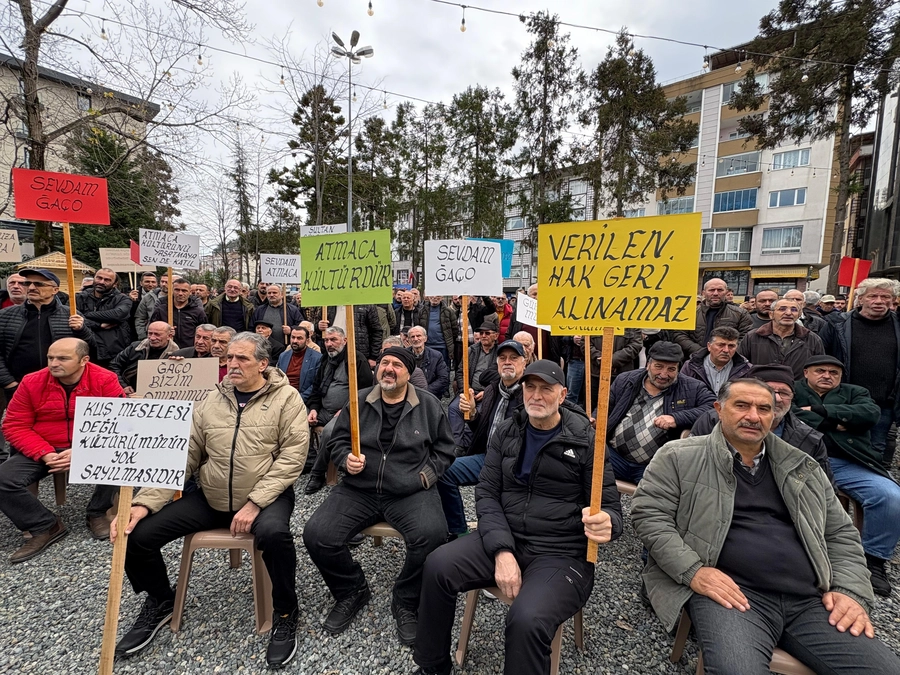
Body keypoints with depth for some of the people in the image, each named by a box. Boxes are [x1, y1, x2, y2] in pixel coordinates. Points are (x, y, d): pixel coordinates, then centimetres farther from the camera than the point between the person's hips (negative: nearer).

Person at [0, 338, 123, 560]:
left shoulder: (105, 380, -14)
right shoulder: (32, 382, -5)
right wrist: (45, 454, -19)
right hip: (42, 451, 3)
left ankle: (97, 513, -3)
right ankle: (45, 526, 0)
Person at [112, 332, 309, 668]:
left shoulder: (286, 398, -9)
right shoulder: (210, 402, 5)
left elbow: (292, 455, -16)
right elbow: (181, 457, 5)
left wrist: (254, 502, -21)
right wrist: (145, 502, -8)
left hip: (267, 495, -5)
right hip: (209, 498, 5)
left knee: (274, 533, -35)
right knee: (138, 533, -6)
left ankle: (285, 613, -5)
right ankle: (161, 602, 26)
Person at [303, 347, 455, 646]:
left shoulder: (428, 404, 3)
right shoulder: (359, 402, 6)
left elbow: (444, 448, 9)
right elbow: (336, 442, 13)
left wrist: (427, 474, -4)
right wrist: (346, 459, -8)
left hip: (411, 493, -2)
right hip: (358, 490, 2)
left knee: (432, 536, -30)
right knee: (316, 535, -17)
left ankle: (405, 601, 2)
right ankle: (352, 591, 14)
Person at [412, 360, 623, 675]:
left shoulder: (585, 440, -6)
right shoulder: (506, 432, 4)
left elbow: (611, 507, -3)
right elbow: (486, 494, 0)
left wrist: (605, 523, -29)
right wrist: (502, 550, -16)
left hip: (562, 554, -3)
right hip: (505, 539, 4)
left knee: (527, 620, -31)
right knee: (438, 566, -16)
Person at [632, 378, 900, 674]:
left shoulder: (802, 467, 17)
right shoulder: (680, 457, 0)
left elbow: (841, 533, 22)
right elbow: (648, 513, -4)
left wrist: (851, 591, 5)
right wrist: (693, 570, -14)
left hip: (812, 600, 6)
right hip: (731, 592, -5)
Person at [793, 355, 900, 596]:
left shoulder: (854, 392, 24)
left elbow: (871, 413, 2)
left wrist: (821, 410, -4)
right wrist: (833, 423, -2)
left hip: (848, 463, 3)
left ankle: (873, 559, 1)